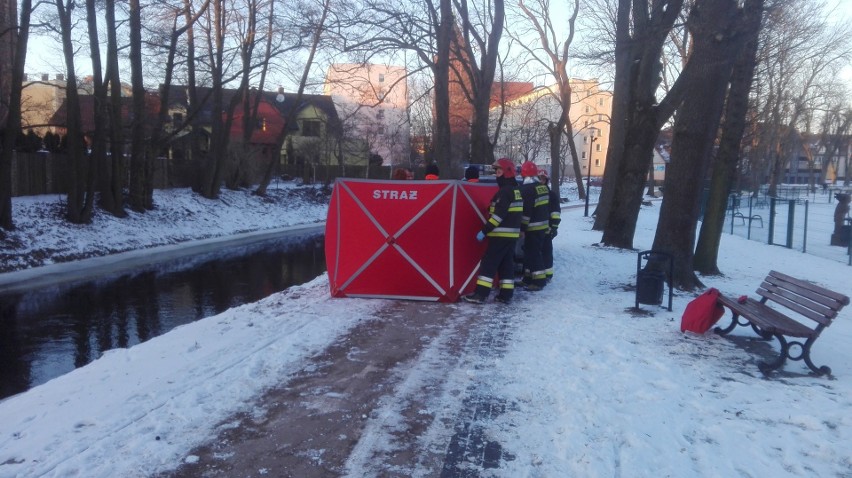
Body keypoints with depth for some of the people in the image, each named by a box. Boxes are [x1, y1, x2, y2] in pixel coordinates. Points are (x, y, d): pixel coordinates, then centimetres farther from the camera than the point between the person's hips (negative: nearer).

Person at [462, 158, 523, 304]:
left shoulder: (505, 191, -17)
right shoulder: (516, 190, 15)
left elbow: (498, 214, -22)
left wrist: (484, 230, -20)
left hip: (501, 234, -9)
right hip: (511, 234, 10)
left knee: (489, 262, -6)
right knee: (507, 263, 11)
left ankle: (480, 294, -7)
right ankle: (506, 294, 11)